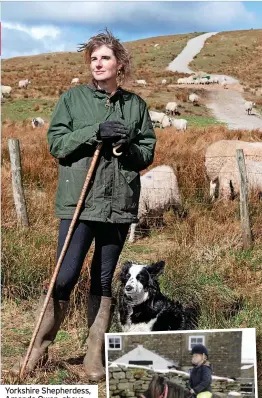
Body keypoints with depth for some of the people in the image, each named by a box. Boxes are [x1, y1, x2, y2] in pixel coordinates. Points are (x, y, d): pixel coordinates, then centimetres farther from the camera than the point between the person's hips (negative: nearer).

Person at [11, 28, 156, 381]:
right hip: (78, 202, -2)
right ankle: (39, 348, 15)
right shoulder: (72, 98, 5)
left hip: (119, 204, 2)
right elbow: (55, 142, -3)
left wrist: (128, 146, -11)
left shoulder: (136, 105, 10)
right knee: (65, 278, -5)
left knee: (104, 280, 9)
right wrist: (95, 132, -15)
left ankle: (95, 356, 18)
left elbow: (148, 153, 11)